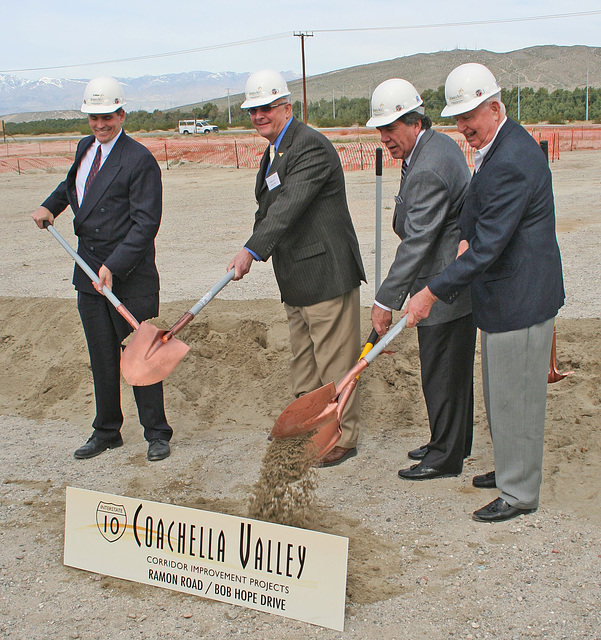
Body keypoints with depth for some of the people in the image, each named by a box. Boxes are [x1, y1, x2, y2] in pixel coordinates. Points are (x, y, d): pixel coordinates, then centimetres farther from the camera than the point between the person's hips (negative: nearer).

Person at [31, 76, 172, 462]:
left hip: (130, 273, -6)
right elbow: (72, 183, 32)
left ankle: (157, 433, 15)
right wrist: (49, 206, 13)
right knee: (102, 357, 13)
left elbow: (146, 223, -17)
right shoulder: (85, 148, 11)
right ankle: (107, 432, 26)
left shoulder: (140, 160, -12)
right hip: (89, 270, 7)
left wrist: (113, 266, -22)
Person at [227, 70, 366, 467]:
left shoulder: (311, 146, -16)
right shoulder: (275, 151, 16)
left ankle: (343, 437, 11)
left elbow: (289, 205, -29)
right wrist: (255, 250, 13)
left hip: (326, 273, -10)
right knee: (303, 359, 21)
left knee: (334, 363, -1)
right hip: (296, 279, 10)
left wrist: (253, 250, -35)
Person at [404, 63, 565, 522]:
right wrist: (468, 237, 0)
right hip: (506, 295, 10)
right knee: (501, 393, 22)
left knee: (515, 397, 2)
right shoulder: (498, 147, 9)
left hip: (520, 301, -10)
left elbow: (488, 246, -26)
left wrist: (432, 293, -23)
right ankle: (510, 469, 39)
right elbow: (475, 212, 21)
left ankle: (520, 494, 17)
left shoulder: (512, 162, -25)